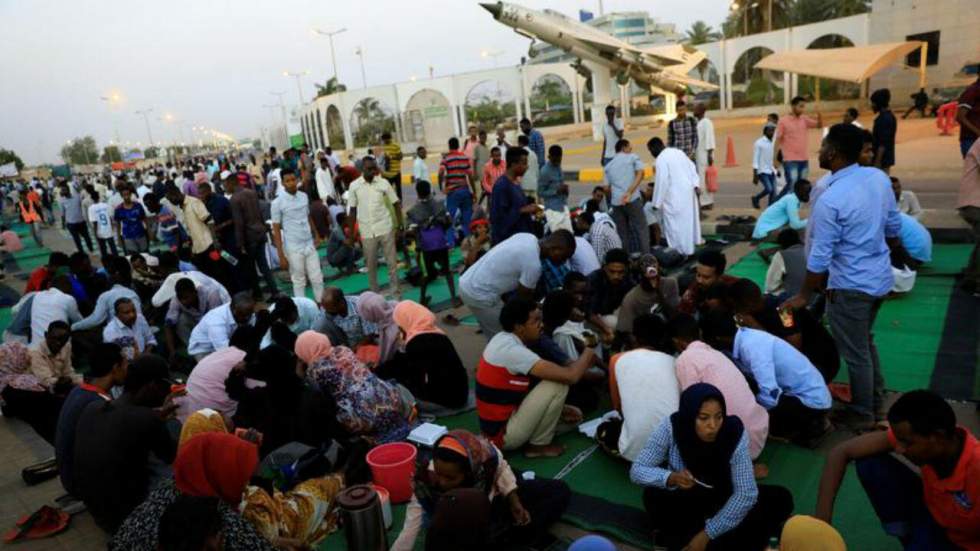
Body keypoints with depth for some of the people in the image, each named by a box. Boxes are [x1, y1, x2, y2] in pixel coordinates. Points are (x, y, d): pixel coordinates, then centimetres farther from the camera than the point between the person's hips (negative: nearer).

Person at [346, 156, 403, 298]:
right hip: (367, 232, 1)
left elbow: (396, 204, 2)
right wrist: (351, 234, 4)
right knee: (371, 265, 11)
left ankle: (396, 293, 14)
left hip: (386, 229, 0)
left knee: (392, 262, 3)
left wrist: (399, 227, -4)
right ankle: (375, 293, 26)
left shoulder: (384, 183, -4)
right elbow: (352, 211, 4)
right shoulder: (354, 186, -2)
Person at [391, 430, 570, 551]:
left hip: (494, 500, 2)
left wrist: (515, 503, -17)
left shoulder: (487, 454, -33)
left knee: (560, 491, -3)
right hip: (460, 522, -1)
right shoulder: (425, 479, -35)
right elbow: (409, 532, -31)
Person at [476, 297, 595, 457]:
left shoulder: (503, 340, 3)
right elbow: (570, 376, -28)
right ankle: (538, 445, -1)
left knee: (574, 416, 12)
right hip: (503, 433, -9)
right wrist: (587, 354, -7)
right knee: (558, 384, -16)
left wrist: (559, 409, 4)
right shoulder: (513, 351, -26)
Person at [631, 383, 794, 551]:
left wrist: (707, 533, -27)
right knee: (652, 495, -32)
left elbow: (746, 493, -25)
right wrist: (671, 478, -39)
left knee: (781, 499, -22)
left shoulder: (735, 431, -24)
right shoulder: (670, 428, -24)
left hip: (723, 501, 2)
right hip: (685, 502, -1)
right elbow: (637, 470, -20)